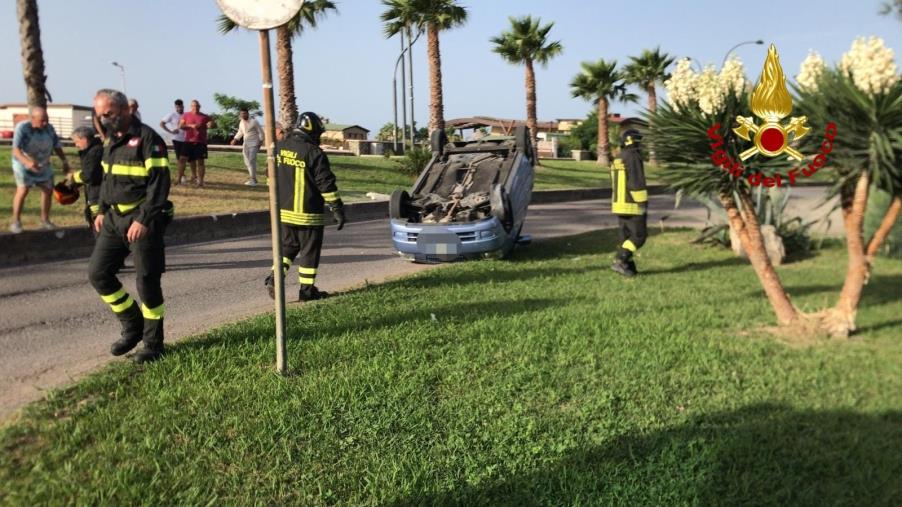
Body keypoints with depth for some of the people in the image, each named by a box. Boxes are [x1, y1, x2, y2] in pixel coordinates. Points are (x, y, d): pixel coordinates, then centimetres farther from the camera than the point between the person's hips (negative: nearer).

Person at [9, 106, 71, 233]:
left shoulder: (49, 128, -10)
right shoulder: (22, 128, -25)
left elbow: (57, 146, 3)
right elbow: (16, 150, -33)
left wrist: (64, 161, -5)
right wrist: (28, 162, -50)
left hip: (43, 164, 5)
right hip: (23, 163, -5)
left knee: (48, 190, 7)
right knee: (23, 190, -16)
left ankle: (45, 220, 23)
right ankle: (16, 221, -5)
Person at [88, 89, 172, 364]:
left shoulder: (147, 138, -12)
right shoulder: (112, 140, 14)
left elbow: (159, 183, -18)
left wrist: (143, 220, -22)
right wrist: (102, 210, 14)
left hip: (142, 220, -8)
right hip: (114, 218, 9)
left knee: (147, 282, -2)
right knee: (98, 273, 7)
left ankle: (153, 344, 14)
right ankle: (133, 328, 22)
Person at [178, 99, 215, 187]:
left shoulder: (204, 117, 7)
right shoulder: (186, 115, 9)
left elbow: (214, 124, 9)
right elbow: (181, 125, 2)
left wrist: (211, 124, -15)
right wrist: (191, 125, -15)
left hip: (201, 142, -2)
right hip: (189, 141, 2)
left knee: (200, 161, -6)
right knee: (191, 161, 4)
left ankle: (200, 180, -5)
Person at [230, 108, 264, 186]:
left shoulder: (254, 121, -8)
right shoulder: (241, 123, 10)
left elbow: (260, 132, -5)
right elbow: (240, 132, 25)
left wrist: (260, 141, -14)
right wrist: (235, 139, 13)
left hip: (253, 144, -7)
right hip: (246, 144, 7)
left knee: (251, 161, -17)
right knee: (247, 162, 7)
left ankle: (253, 180, -16)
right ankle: (253, 179, 17)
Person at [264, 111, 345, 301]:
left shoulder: (279, 147, 6)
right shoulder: (314, 153, -15)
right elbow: (326, 184, -14)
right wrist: (337, 210, -7)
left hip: (283, 210, 6)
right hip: (307, 213, -6)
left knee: (287, 246, 20)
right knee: (309, 251, 5)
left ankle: (275, 277, 3)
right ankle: (307, 290, 11)